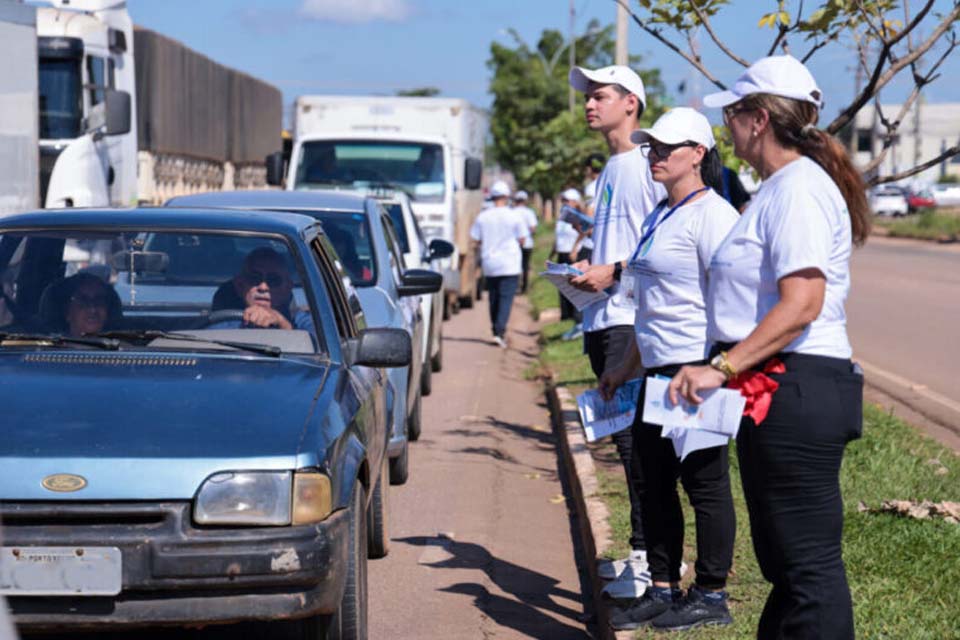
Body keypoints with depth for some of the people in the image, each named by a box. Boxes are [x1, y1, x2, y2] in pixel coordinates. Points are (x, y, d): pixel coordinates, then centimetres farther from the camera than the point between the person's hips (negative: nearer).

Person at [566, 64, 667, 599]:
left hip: (634, 318, -10)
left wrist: (614, 271, -19)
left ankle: (652, 560, -11)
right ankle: (646, 552, 17)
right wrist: (589, 268, 11)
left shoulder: (647, 164, -9)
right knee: (626, 437, 11)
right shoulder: (609, 170, 20)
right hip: (601, 318, 10)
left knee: (632, 435, -12)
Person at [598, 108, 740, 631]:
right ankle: (662, 589, 21)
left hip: (698, 368, -10)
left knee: (704, 481, -2)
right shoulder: (661, 215, 18)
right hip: (660, 370, 10)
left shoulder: (711, 214, -12)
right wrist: (628, 367, 26)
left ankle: (711, 596, 6)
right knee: (650, 479, 12)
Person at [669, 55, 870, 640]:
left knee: (809, 563, -7)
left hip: (796, 392, -11)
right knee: (785, 561, 16)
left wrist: (723, 367, -26)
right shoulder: (782, 186, 18)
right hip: (778, 392, 11)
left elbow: (801, 306, -25)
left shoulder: (798, 189, -15)